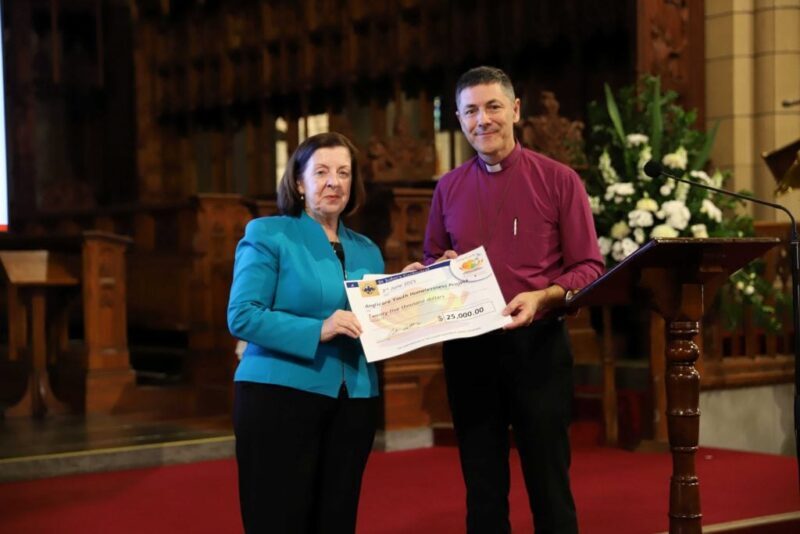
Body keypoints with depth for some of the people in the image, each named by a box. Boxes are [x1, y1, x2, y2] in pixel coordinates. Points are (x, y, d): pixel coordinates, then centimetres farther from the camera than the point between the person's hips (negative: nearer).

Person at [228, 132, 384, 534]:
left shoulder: (366, 251, 14)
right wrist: (316, 330, -21)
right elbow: (241, 316, -12)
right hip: (281, 395, -5)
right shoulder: (268, 234, -1)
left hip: (353, 403, 5)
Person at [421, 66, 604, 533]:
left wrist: (542, 297, -21)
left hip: (538, 344, -3)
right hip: (467, 349, 3)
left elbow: (588, 268, -4)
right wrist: (440, 269, -5)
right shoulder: (448, 189, 9)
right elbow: (429, 264, 18)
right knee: (483, 489, 11)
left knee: (549, 485, 4)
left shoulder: (559, 180, -2)